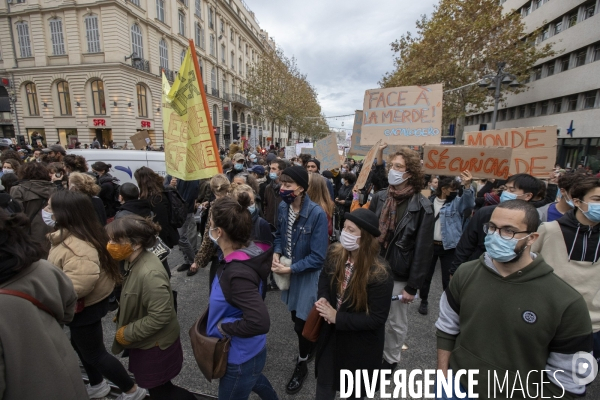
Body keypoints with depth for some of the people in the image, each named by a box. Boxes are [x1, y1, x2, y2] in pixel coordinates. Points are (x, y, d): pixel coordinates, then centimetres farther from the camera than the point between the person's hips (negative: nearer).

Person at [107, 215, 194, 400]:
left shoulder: (149, 274, -36)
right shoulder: (134, 261, -6)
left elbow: (160, 316, -31)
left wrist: (127, 334, -20)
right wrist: (122, 317, 7)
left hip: (155, 344, -9)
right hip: (146, 341, 9)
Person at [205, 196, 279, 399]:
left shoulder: (238, 273, -37)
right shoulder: (246, 252, -12)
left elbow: (259, 322, -41)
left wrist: (223, 327, -24)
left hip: (240, 357, -8)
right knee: (252, 380, 36)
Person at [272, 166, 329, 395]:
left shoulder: (317, 214, -27)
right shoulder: (283, 207, -9)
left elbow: (317, 257, -23)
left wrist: (290, 269, -22)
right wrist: (276, 253, -11)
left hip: (307, 274, -6)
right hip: (289, 272, 6)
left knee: (302, 322, 8)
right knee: (296, 317, 23)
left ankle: (302, 365, 38)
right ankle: (310, 347, 53)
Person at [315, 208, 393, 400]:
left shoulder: (380, 274, -30)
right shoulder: (335, 253, -15)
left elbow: (377, 319, -23)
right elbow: (324, 277, 5)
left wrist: (337, 317, -26)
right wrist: (323, 298, -15)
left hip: (360, 344, -4)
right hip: (331, 336, 4)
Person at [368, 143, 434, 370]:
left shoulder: (422, 207, -13)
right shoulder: (379, 197, 0)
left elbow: (423, 250, -13)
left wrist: (412, 286, -12)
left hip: (399, 276, -4)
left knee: (396, 322, 15)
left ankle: (390, 360, 39)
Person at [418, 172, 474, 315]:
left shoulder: (456, 202, -4)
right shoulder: (430, 201, -1)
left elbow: (469, 203, -25)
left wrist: (467, 186, -43)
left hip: (449, 247, -1)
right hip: (430, 244, 1)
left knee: (448, 278, 8)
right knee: (426, 275, 14)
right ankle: (424, 301, 35)